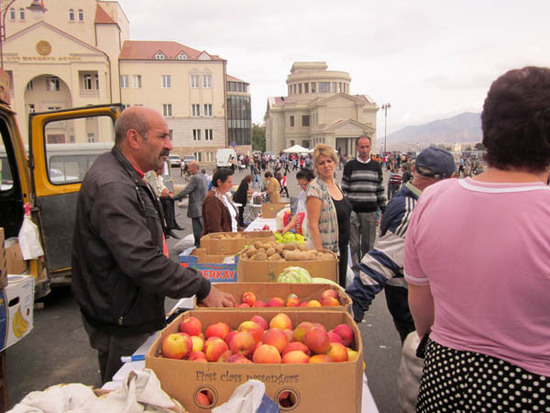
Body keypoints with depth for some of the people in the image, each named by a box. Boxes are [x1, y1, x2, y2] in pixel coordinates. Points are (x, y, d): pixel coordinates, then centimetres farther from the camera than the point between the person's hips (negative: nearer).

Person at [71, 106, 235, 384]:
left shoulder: (126, 179, 10)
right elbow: (143, 262, -32)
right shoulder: (112, 188, -26)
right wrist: (202, 288, -24)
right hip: (121, 325, -10)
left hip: (134, 315, 10)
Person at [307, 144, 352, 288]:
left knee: (341, 288, 17)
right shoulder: (315, 189, -17)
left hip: (342, 248, 8)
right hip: (326, 249, -8)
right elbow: (313, 225, -20)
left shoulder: (336, 185, 8)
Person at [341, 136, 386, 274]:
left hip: (371, 212, 2)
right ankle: (356, 269, 14)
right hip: (353, 211, -2)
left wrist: (383, 209, 11)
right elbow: (344, 189, 3)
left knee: (368, 244, 7)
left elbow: (380, 189, 15)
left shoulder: (376, 166, 11)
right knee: (354, 243, 2)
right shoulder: (350, 166, 3)